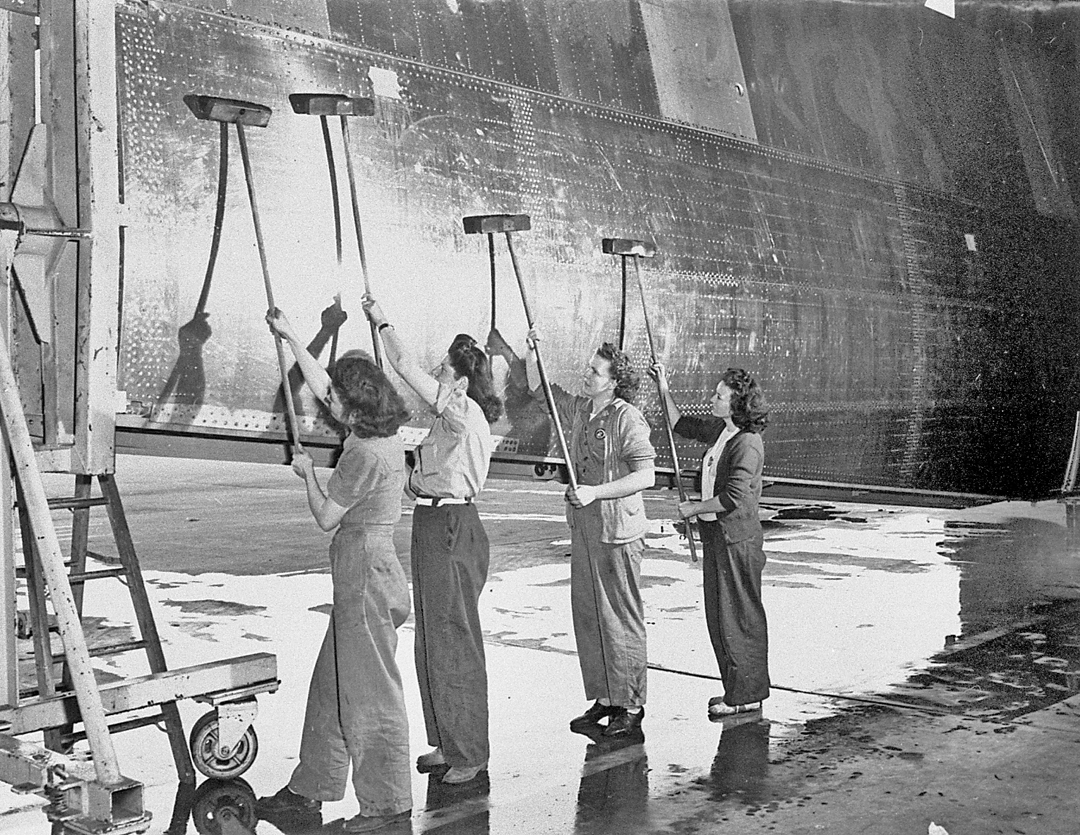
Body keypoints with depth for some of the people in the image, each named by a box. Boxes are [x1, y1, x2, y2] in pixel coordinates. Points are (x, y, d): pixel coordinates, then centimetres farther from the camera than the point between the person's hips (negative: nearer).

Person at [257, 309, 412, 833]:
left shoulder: (366, 453, -19)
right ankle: (312, 787, 25)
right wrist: (291, 339, 26)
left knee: (370, 690, -3)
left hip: (364, 566, -10)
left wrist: (307, 474, 5)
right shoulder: (383, 434, 9)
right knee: (332, 682, 16)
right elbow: (321, 387, 22)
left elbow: (326, 517, -11)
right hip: (367, 563, 10)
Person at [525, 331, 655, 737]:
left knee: (622, 620, 0)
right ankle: (603, 699, 22)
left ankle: (631, 705, 9)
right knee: (587, 618, 12)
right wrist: (533, 352, 5)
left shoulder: (627, 419, -14)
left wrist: (595, 492, -25)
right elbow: (539, 389, 22)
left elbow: (646, 475, -21)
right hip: (583, 530, 8)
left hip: (617, 532, -8)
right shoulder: (579, 410, 9)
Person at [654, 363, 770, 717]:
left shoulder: (747, 443, -19)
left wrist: (694, 508, -12)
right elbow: (683, 426, 25)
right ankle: (737, 690, 27)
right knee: (718, 617, 15)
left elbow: (733, 497, -24)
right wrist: (664, 389, 17)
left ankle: (746, 695, 12)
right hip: (715, 533, 10)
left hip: (737, 538, -10)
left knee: (739, 618, 0)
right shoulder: (717, 429, 8)